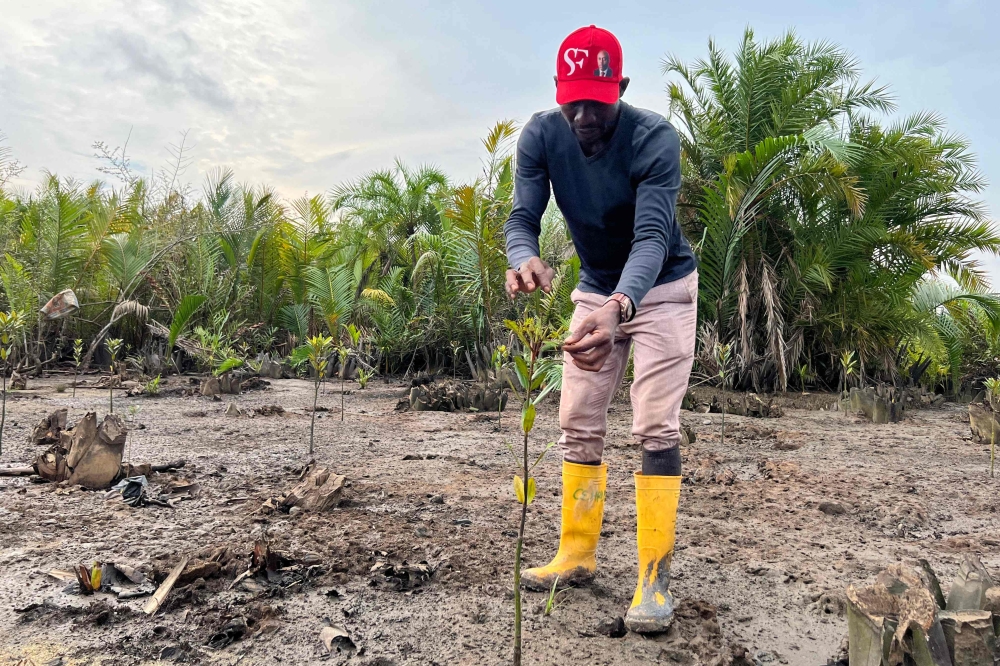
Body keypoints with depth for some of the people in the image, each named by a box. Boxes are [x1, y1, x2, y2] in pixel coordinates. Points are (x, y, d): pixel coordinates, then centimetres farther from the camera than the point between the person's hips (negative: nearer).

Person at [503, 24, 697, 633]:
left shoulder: (654, 137, -26)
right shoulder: (541, 136, -13)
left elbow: (652, 236, -35)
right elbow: (522, 218, -19)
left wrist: (618, 308, -55)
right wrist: (525, 259, -45)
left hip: (661, 287, -4)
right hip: (595, 290, 5)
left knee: (657, 429, -10)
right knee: (579, 424, 5)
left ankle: (654, 578, -1)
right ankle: (578, 555, 19)